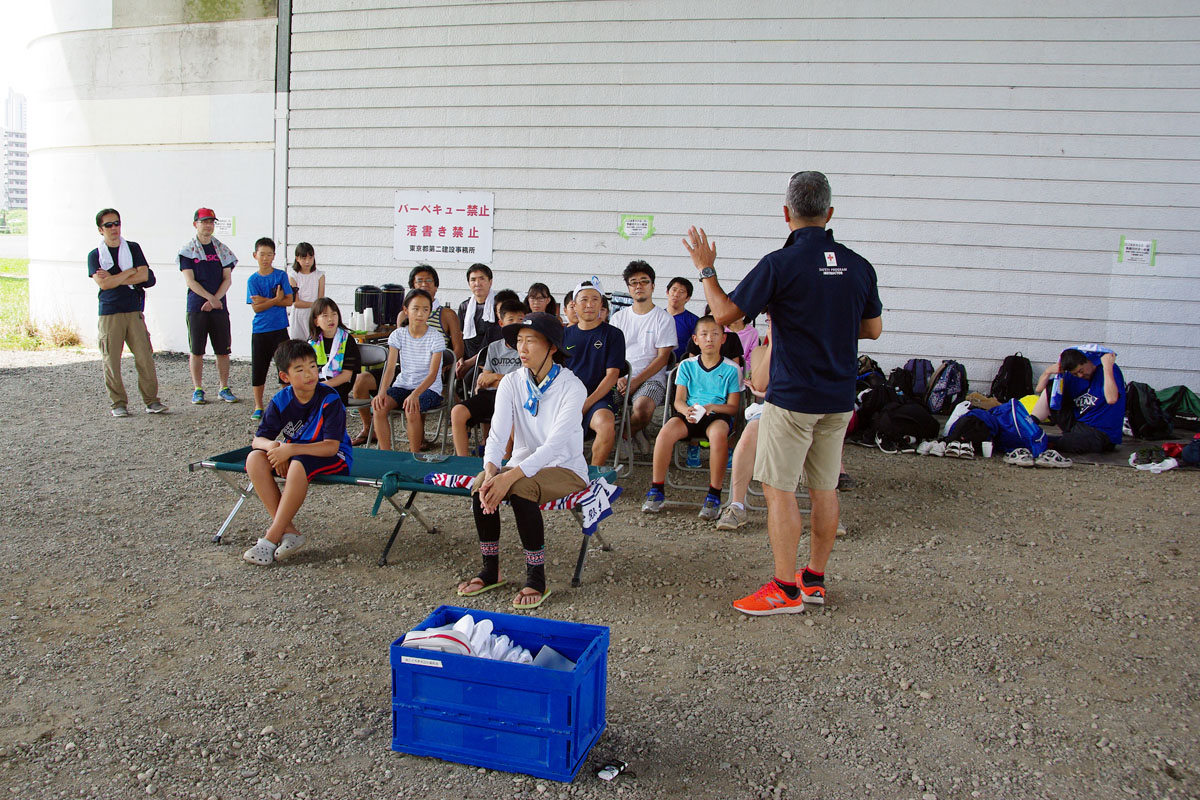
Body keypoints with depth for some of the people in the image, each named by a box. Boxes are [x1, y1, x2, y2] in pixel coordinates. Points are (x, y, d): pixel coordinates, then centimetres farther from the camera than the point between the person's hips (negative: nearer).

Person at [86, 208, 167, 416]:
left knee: (145, 357, -3)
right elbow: (103, 283, -9)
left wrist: (114, 279, -6)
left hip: (134, 311, 1)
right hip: (109, 313, -1)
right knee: (111, 361, 0)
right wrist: (130, 271, -4)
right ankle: (118, 403, 10)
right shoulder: (95, 255, 6)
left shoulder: (133, 248, 11)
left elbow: (144, 276, -2)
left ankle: (151, 401, 4)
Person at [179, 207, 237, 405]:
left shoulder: (222, 250, 9)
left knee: (223, 350, 3)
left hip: (219, 307, 2)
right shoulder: (187, 251, 2)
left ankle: (224, 389, 12)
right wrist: (211, 298, -14)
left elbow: (227, 279, 4)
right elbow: (190, 281, -5)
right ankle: (198, 390, 9)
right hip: (196, 307, -2)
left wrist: (214, 300, -9)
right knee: (196, 350, 1)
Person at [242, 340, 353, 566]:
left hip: (333, 458, -6)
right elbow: (258, 439, -2)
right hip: (294, 452, 6)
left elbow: (331, 446, -25)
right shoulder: (281, 400, -5)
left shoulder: (329, 399, -19)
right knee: (255, 458, -20)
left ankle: (271, 538, -26)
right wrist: (273, 446, -27)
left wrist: (291, 448, -34)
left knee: (299, 464, -37)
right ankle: (289, 531, -22)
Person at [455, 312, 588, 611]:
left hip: (565, 469, -4)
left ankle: (537, 580, -20)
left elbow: (555, 444, -27)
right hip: (523, 464, 5)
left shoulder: (571, 387, -16)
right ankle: (491, 571, -5)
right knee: (481, 486, -24)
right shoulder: (511, 382, -1)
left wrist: (510, 476, -37)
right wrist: (491, 471, -33)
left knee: (520, 489, -34)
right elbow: (498, 433, -12)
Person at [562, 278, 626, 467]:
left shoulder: (613, 334, 6)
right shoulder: (565, 334, 16)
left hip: (597, 398, -3)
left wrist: (586, 404, -12)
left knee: (606, 424, -36)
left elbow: (612, 375, -2)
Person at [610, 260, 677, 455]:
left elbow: (662, 357, -2)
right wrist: (618, 378, -8)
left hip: (650, 378, -3)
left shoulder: (663, 318, 5)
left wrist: (636, 381, -12)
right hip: (620, 378, 3)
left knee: (642, 408, -36)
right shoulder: (619, 317, 17)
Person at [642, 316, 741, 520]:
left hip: (718, 415, -2)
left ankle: (714, 495, -27)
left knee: (718, 434, -39)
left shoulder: (731, 369, 3)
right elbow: (679, 400, 5)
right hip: (689, 414, 2)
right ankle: (657, 490, -17)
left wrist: (710, 407, -19)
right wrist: (686, 410, -19)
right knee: (666, 432, -30)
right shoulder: (687, 365, 10)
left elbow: (733, 407, 1)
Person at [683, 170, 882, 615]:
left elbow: (725, 314, -11)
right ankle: (815, 579, 24)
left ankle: (785, 589, 4)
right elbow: (873, 328, 15)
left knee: (779, 488, 1)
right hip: (839, 398, 7)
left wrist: (706, 269, 3)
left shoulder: (781, 264, -15)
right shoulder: (858, 266, 4)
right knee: (824, 487, 14)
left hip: (793, 397, -6)